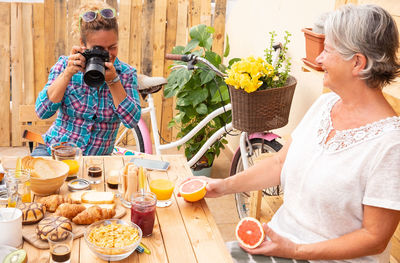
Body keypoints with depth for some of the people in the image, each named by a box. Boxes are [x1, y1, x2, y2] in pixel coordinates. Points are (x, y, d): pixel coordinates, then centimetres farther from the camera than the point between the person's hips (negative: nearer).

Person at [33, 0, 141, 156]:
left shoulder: (127, 73, -3)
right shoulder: (64, 64, -3)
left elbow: (132, 121, -13)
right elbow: (42, 112, -12)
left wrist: (113, 80, -20)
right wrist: (68, 73, -20)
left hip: (97, 159, 2)